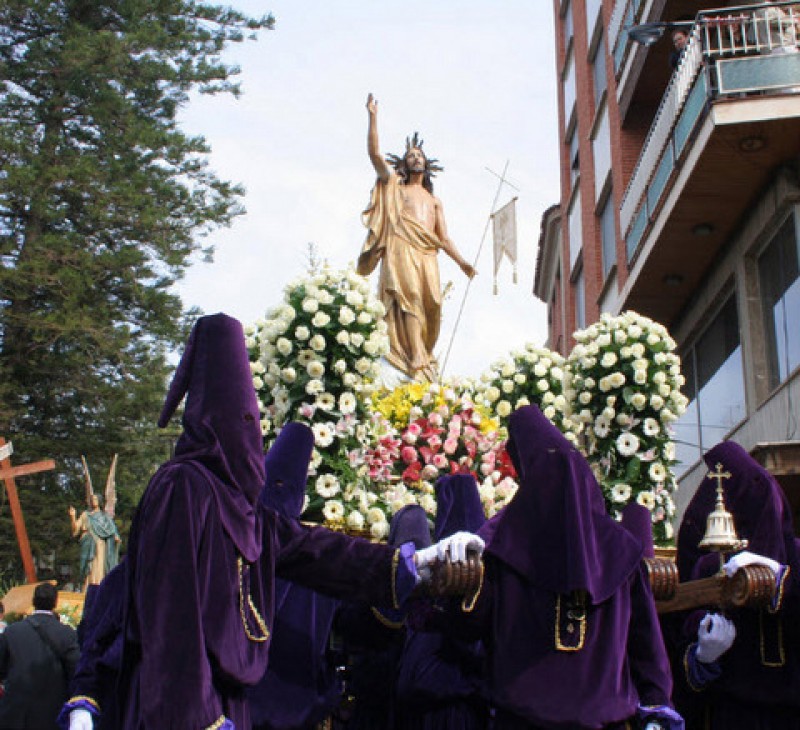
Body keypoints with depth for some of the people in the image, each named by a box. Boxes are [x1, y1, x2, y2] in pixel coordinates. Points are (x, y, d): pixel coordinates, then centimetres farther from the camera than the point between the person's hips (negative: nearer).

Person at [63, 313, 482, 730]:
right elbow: (172, 613, -20)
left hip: (221, 696, 9)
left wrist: (419, 559, 14)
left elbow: (309, 547, 14)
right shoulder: (181, 487, -14)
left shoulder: (235, 498, 13)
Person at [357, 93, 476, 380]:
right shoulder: (394, 186, 23)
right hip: (401, 250, -4)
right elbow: (375, 153, 11)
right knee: (409, 302, -19)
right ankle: (415, 364, -27)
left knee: (430, 305, -10)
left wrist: (461, 262, 8)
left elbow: (443, 238, 22)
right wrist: (373, 117, 6)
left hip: (427, 256, 4)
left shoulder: (434, 201, 31)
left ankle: (423, 355, -7)